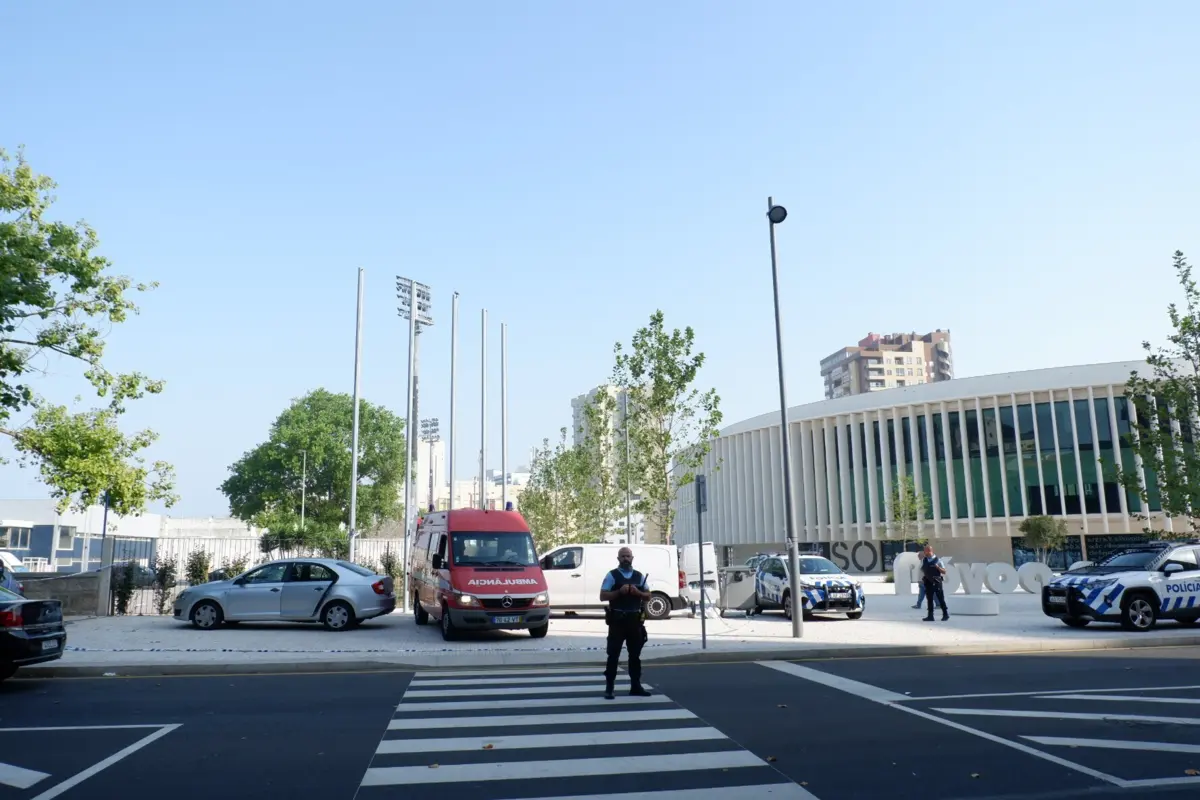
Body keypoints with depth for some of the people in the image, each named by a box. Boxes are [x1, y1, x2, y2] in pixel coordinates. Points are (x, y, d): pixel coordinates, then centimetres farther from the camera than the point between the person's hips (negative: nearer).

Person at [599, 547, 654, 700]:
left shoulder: (639, 576, 10)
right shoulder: (612, 576, -2)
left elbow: (648, 596, 12)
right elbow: (603, 596, -6)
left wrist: (637, 592, -8)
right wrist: (620, 591, -18)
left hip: (635, 619, 4)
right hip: (617, 619, -4)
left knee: (635, 654, 10)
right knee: (613, 654, -3)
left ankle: (635, 686, 19)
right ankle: (609, 688, 1)